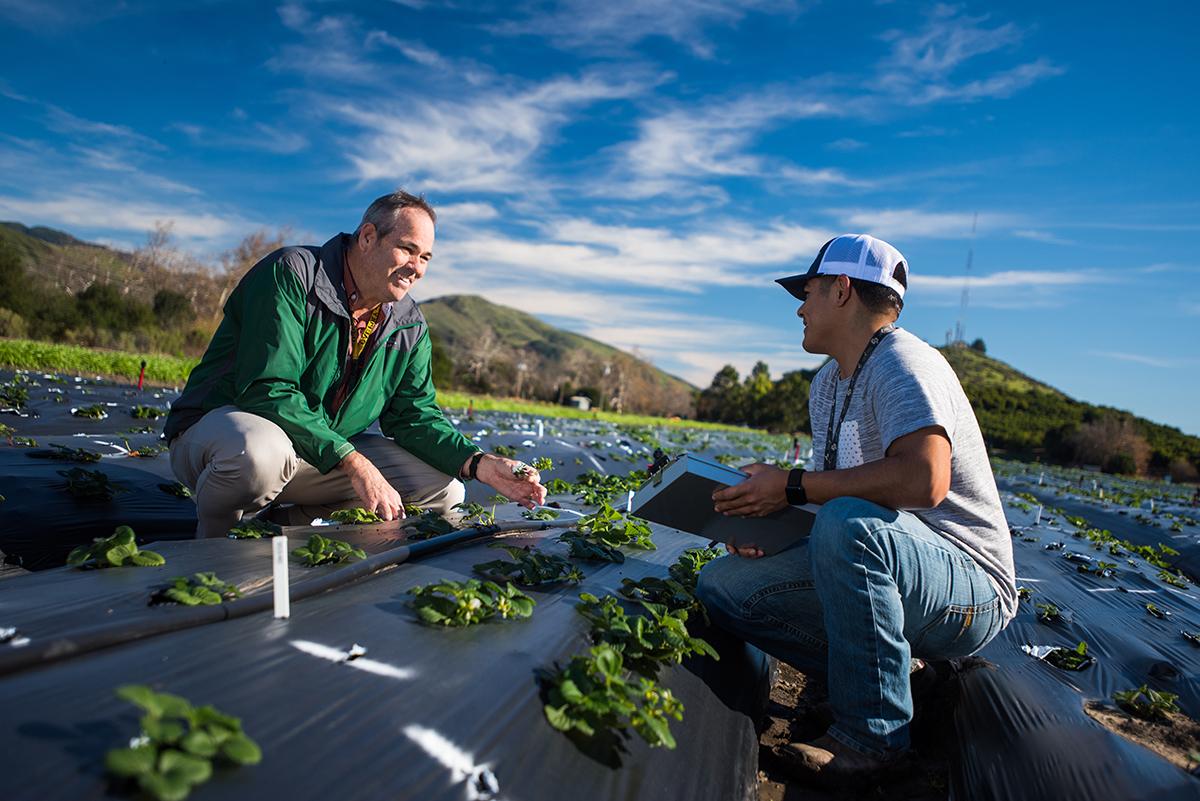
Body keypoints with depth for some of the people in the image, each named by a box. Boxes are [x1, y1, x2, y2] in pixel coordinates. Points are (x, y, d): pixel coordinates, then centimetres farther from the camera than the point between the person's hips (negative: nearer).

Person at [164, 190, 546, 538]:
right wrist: (355, 464, -34)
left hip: (324, 459, 6)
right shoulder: (291, 274, -18)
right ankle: (213, 539, -9)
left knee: (444, 490, -7)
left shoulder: (410, 326, 2)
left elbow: (414, 413, 1)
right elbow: (268, 391, -28)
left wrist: (479, 463, -17)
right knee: (260, 452, -43)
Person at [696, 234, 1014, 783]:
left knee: (847, 523, -39)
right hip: (882, 571, 8)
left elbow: (923, 480, -34)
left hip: (970, 588, -8)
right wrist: (764, 520, -6)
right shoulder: (827, 384, 11)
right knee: (721, 586, -4)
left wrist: (793, 486, -26)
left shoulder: (903, 365, -17)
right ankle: (872, 673, 4)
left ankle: (870, 732, -19)